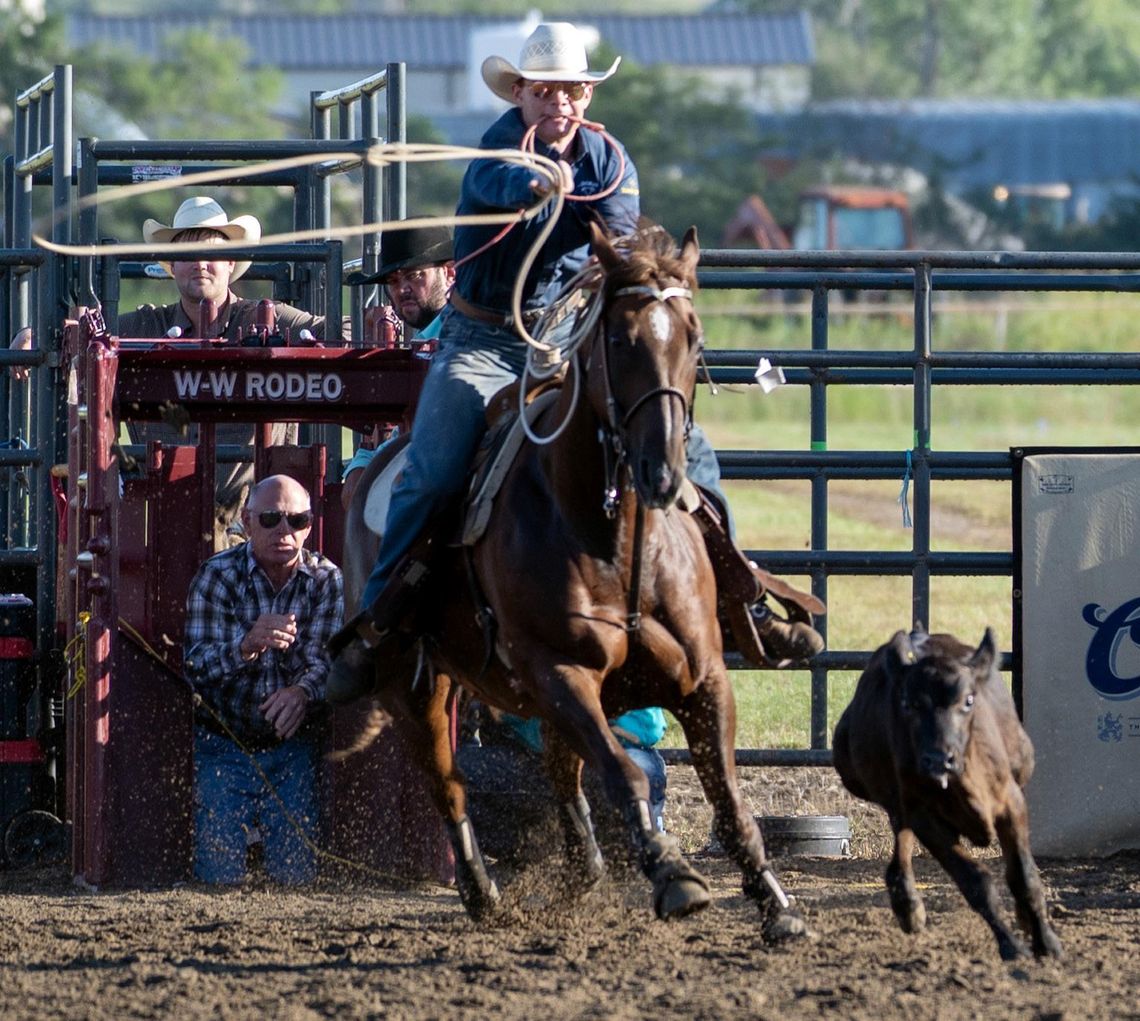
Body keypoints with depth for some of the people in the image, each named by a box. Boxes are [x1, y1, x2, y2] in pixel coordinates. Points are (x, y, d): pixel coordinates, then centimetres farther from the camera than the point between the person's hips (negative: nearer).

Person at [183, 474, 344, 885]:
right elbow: (195, 666, -17)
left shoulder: (327, 581, -3)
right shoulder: (216, 576, -8)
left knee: (297, 874, -2)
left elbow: (325, 658, -13)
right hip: (223, 746, -1)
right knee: (219, 876, -6)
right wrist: (247, 646, -38)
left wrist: (303, 691, -37)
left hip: (293, 748, 1)